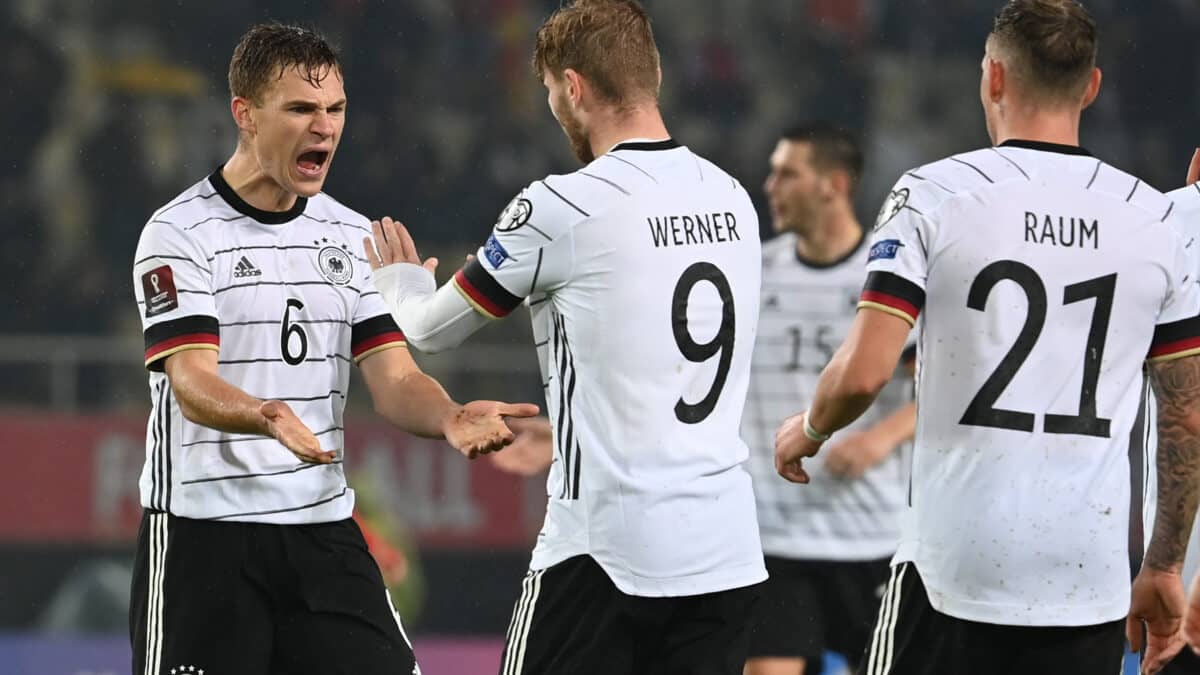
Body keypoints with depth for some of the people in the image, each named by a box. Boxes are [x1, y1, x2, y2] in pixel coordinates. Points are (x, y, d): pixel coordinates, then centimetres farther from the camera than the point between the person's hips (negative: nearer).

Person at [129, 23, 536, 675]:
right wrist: (269, 418, -41)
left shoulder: (352, 237, 10)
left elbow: (394, 380, 3)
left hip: (324, 524, 5)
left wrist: (452, 420, -20)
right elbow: (191, 383, -19)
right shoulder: (180, 234, -8)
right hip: (202, 527, -5)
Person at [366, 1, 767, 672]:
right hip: (728, 552, 6)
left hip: (608, 548, -6)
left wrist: (402, 283, 27)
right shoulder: (733, 197, 9)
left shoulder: (564, 208, -10)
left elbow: (435, 329, 5)